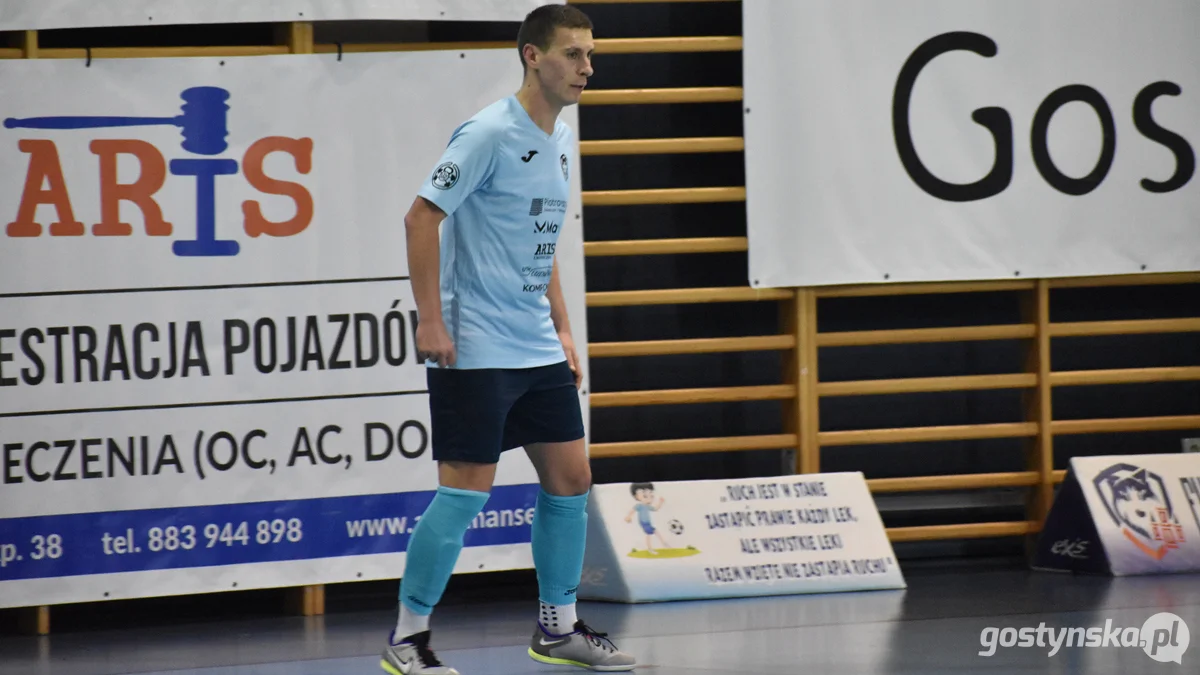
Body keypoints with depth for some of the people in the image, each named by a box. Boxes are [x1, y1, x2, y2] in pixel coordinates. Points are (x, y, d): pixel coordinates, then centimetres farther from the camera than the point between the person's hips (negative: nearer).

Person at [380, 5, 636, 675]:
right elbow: (421, 217, -15)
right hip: (475, 350, -8)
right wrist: (430, 321, -19)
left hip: (537, 350, 8)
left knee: (571, 479, 8)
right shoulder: (490, 134, -14)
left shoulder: (562, 142, 12)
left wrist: (562, 329, 17)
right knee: (466, 490, -7)